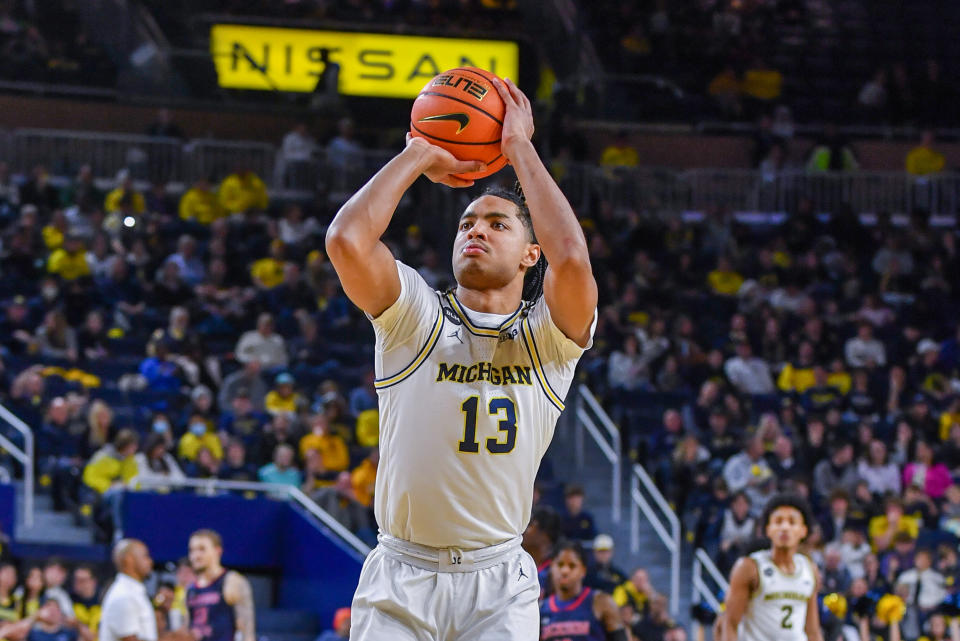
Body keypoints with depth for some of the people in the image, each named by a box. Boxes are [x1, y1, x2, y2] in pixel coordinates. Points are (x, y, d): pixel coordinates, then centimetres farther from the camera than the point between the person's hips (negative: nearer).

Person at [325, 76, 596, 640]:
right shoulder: (414, 318, 2)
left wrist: (520, 148, -9)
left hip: (500, 586, 0)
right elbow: (347, 240, -15)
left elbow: (572, 258, -20)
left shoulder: (549, 336, 2)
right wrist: (418, 157, -2)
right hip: (400, 577, 0)